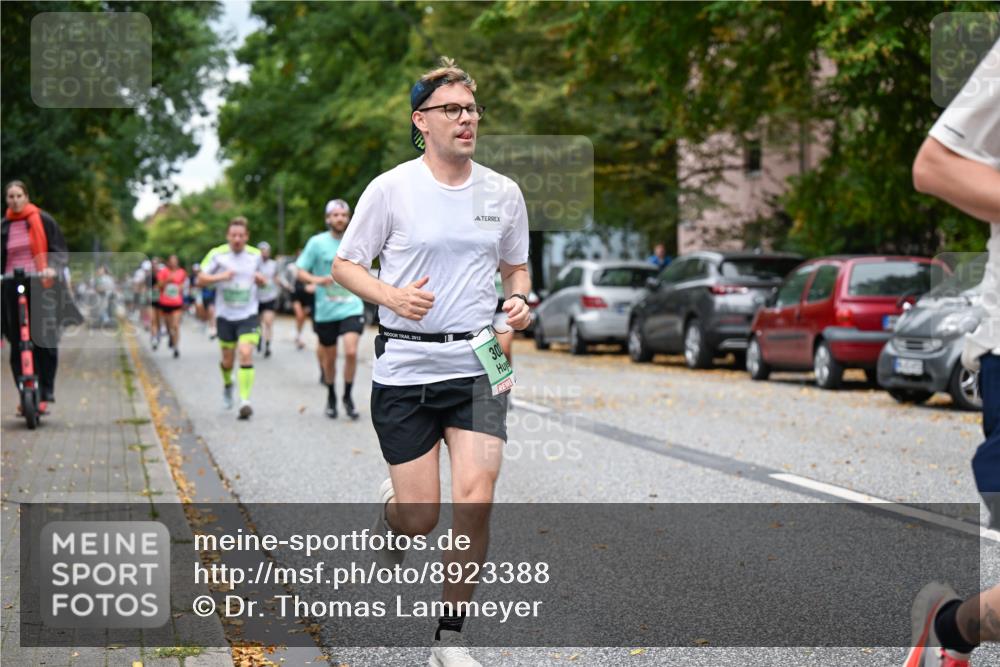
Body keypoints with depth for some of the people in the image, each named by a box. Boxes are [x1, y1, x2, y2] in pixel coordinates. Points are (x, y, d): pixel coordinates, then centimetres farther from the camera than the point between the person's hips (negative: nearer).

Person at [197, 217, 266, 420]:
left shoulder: (255, 255, 2)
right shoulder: (217, 254, -5)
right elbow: (200, 279, -4)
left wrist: (261, 279, -6)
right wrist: (220, 276, -22)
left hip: (248, 315, 0)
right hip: (225, 315, 0)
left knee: (246, 353, -19)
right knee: (228, 360, 10)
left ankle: (245, 401, -20)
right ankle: (227, 385, 44)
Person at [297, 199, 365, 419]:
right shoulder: (317, 242, -4)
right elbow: (301, 271, -4)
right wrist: (317, 280, -21)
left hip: (351, 308, 0)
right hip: (326, 310, 0)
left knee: (351, 352, -17)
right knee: (329, 359, 10)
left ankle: (348, 396, 1)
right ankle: (331, 397, 33)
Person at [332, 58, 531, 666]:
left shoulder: (504, 193, 5)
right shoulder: (390, 189, -4)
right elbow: (345, 264, 3)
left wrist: (520, 301, -3)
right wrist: (392, 296, -16)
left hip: (480, 364, 2)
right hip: (405, 367, -2)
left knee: (474, 502, -12)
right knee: (420, 518, -1)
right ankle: (388, 510, 39)